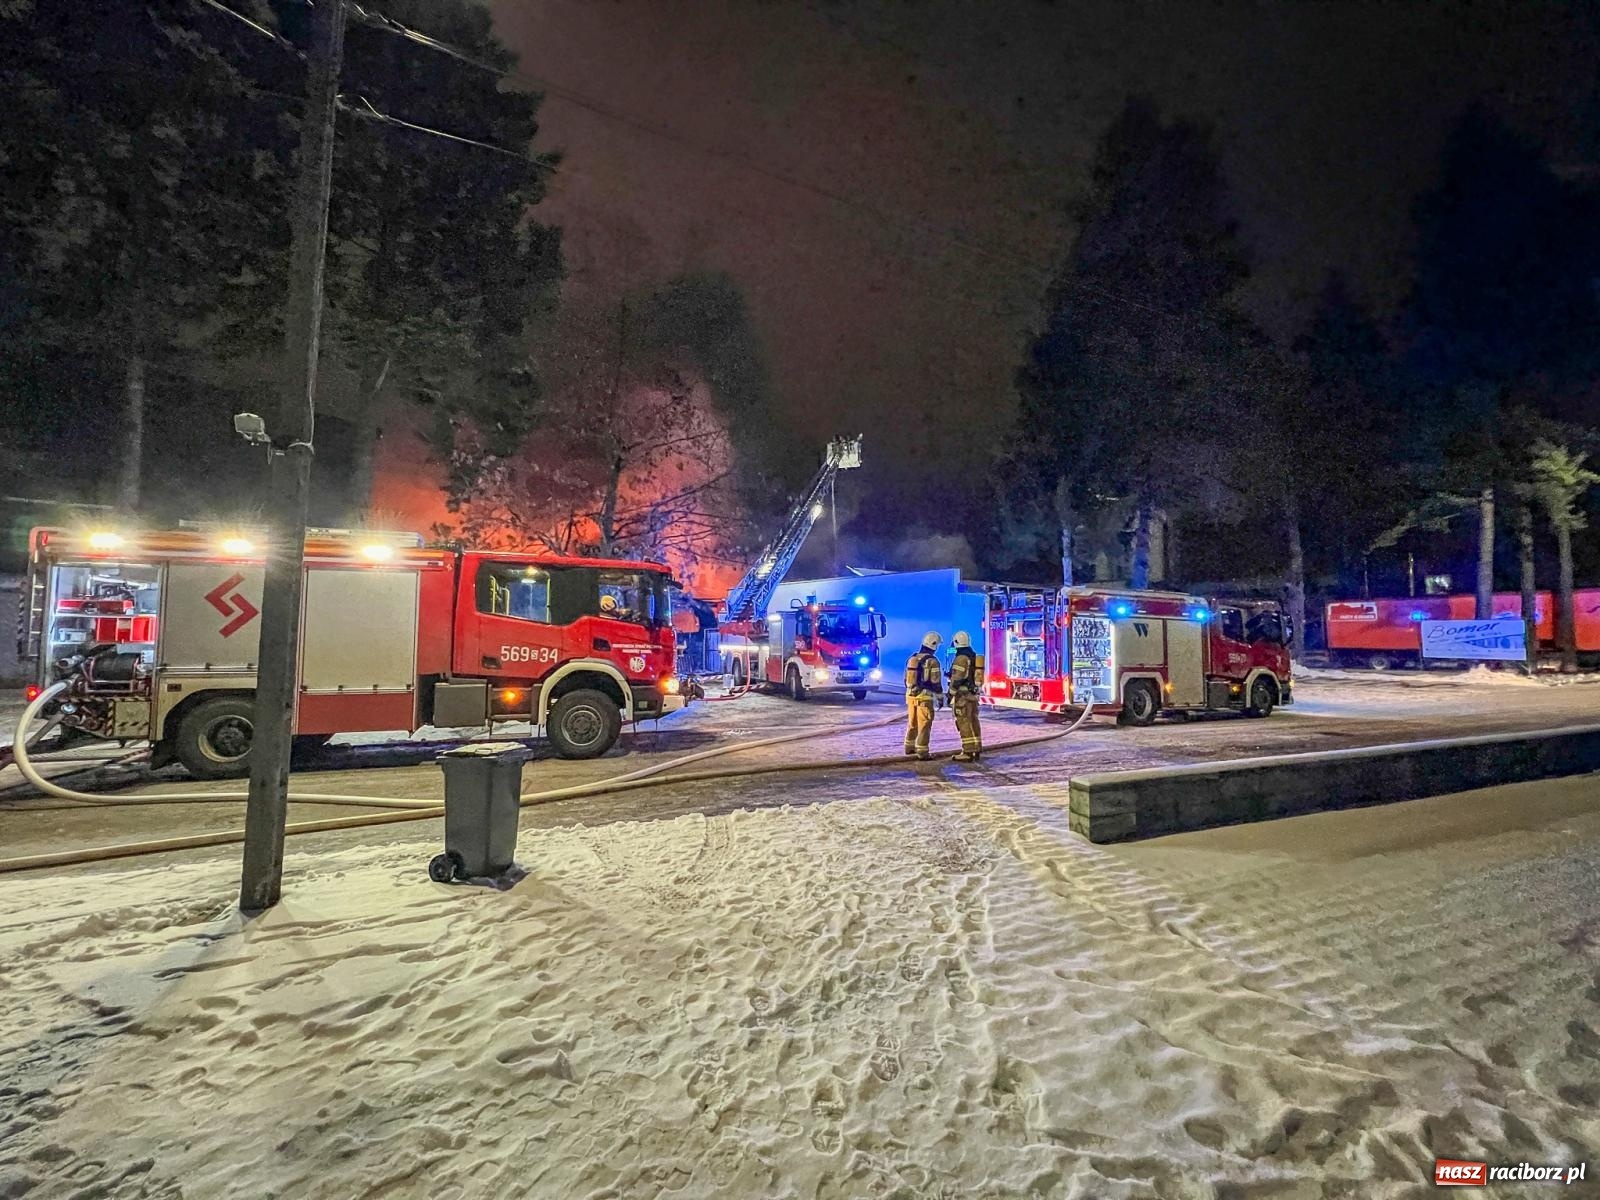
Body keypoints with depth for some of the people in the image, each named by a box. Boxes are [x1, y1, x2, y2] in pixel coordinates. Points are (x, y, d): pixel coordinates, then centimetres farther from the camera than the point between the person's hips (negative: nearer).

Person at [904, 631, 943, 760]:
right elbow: (936, 682, -13)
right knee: (924, 725, -2)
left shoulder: (912, 658, 9)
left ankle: (909, 747, 30)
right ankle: (922, 753, -2)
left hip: (911, 696, 7)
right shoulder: (932, 661, -12)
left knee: (912, 723, 19)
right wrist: (940, 697, -2)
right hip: (925, 697, -7)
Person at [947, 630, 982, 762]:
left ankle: (968, 753, -9)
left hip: (962, 695, -9)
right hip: (973, 695, 9)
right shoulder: (974, 657, 14)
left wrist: (951, 694, -12)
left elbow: (956, 679, -18)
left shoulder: (961, 658, -15)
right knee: (973, 723, 12)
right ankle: (976, 751, 15)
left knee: (964, 724, -8)